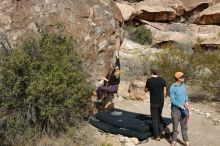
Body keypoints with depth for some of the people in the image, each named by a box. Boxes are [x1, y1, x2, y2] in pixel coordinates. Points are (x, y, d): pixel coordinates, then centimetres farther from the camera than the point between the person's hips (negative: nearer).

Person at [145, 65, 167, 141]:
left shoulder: (149, 80, -12)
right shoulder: (162, 80, -2)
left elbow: (146, 90, 3)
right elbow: (165, 92, 3)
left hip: (154, 102, -4)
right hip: (161, 102, 4)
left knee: (155, 118, 5)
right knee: (159, 116, 25)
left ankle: (157, 136, 10)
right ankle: (161, 129, 22)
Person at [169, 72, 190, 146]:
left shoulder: (183, 85, 2)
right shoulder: (172, 88, -18)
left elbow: (185, 95, 10)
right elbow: (172, 100, -19)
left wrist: (186, 102, -9)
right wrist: (181, 106, -19)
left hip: (183, 109, 5)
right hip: (176, 109, -5)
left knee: (184, 126, 12)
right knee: (175, 126, 6)